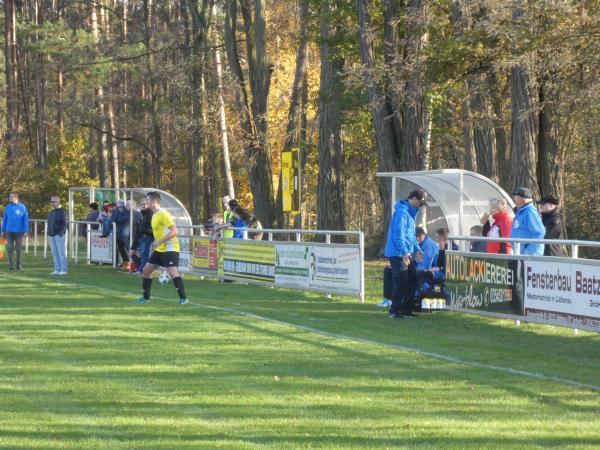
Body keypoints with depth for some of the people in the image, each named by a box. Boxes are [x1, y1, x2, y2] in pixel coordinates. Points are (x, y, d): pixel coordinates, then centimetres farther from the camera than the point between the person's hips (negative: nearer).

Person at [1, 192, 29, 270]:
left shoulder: (22, 207, -2)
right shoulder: (7, 207, 7)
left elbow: (26, 220, -3)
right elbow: (4, 220, 10)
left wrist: (26, 231, -9)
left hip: (19, 232, -2)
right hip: (9, 231, 2)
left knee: (19, 248, 4)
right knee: (9, 248, -1)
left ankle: (19, 264, 14)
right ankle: (11, 265, 4)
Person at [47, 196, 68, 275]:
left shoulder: (62, 211, -4)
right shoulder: (52, 212, 17)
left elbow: (64, 224, -8)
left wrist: (61, 233, -17)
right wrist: (48, 233, 15)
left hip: (59, 235, -7)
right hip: (51, 235, 7)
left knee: (61, 252, -7)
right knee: (55, 253, 5)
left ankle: (63, 270, -8)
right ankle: (57, 270, 7)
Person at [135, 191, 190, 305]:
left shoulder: (163, 214, -17)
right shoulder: (154, 215, 12)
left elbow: (174, 231, -23)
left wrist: (159, 241, -24)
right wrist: (156, 244, 18)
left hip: (170, 249, -10)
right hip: (159, 249, 10)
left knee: (173, 272, -21)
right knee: (146, 270, 10)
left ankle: (183, 298, -16)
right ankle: (146, 298, 20)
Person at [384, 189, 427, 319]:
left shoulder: (410, 212, 17)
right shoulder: (402, 212, -17)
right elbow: (398, 234, -23)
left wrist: (417, 249, 25)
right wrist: (405, 253, -26)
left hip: (406, 253, 10)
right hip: (398, 254, -10)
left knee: (412, 279, 11)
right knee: (401, 281, -9)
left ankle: (406, 309, 18)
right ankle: (394, 311, -3)